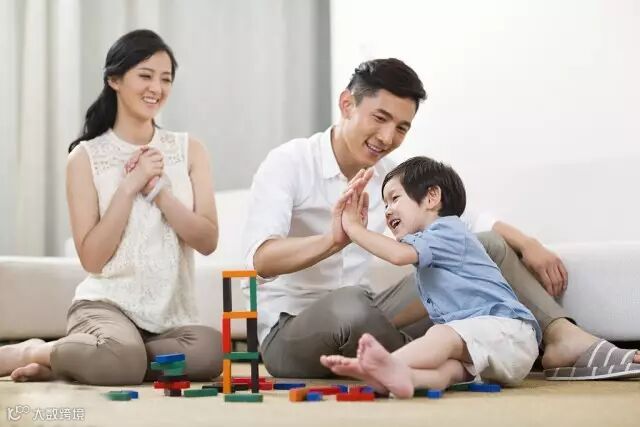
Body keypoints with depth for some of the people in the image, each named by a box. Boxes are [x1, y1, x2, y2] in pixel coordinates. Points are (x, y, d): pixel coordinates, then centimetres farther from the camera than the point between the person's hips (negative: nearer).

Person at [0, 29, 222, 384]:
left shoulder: (189, 150, 7)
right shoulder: (86, 156, -1)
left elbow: (207, 241, -2)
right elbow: (91, 258, -7)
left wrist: (157, 189, -13)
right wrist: (129, 185, -13)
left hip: (172, 314, 4)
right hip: (107, 303, -3)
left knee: (209, 353, -32)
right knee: (120, 358, -38)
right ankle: (36, 352, -3)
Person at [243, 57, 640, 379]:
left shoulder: (392, 175, 5)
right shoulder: (289, 162, -13)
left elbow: (462, 217, 11)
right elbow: (261, 259, -27)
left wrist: (525, 243, -7)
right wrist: (332, 240, -45)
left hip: (362, 325, 6)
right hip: (290, 333, -6)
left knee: (486, 245, -2)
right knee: (349, 303, -42)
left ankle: (564, 337, -14)